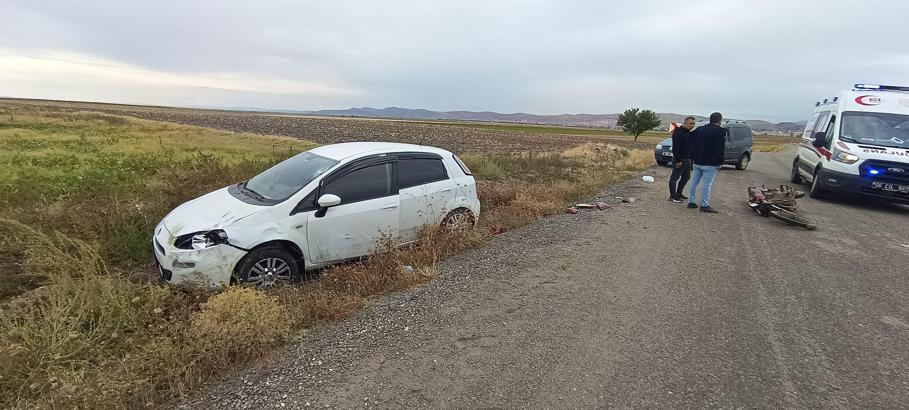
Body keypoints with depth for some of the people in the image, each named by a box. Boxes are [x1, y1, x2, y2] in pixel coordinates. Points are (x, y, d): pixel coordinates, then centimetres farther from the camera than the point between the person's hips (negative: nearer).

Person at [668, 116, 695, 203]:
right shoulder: (678, 133, -14)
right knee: (675, 177, -4)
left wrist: (690, 158, 14)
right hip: (680, 160, -10)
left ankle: (679, 194, 24)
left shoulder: (689, 133, 16)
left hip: (687, 159, 10)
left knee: (686, 177, 14)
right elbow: (675, 148, -20)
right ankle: (673, 196, -1)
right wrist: (678, 160, -23)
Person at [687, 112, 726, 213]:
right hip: (710, 163, -6)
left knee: (694, 182, 11)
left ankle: (692, 202, 15)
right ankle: (704, 205, -5)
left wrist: (693, 158, 23)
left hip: (697, 162, 7)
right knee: (707, 184, -5)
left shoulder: (700, 129, 10)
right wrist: (720, 162, -8)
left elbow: (693, 145, 17)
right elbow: (721, 149, -12)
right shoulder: (720, 131, -9)